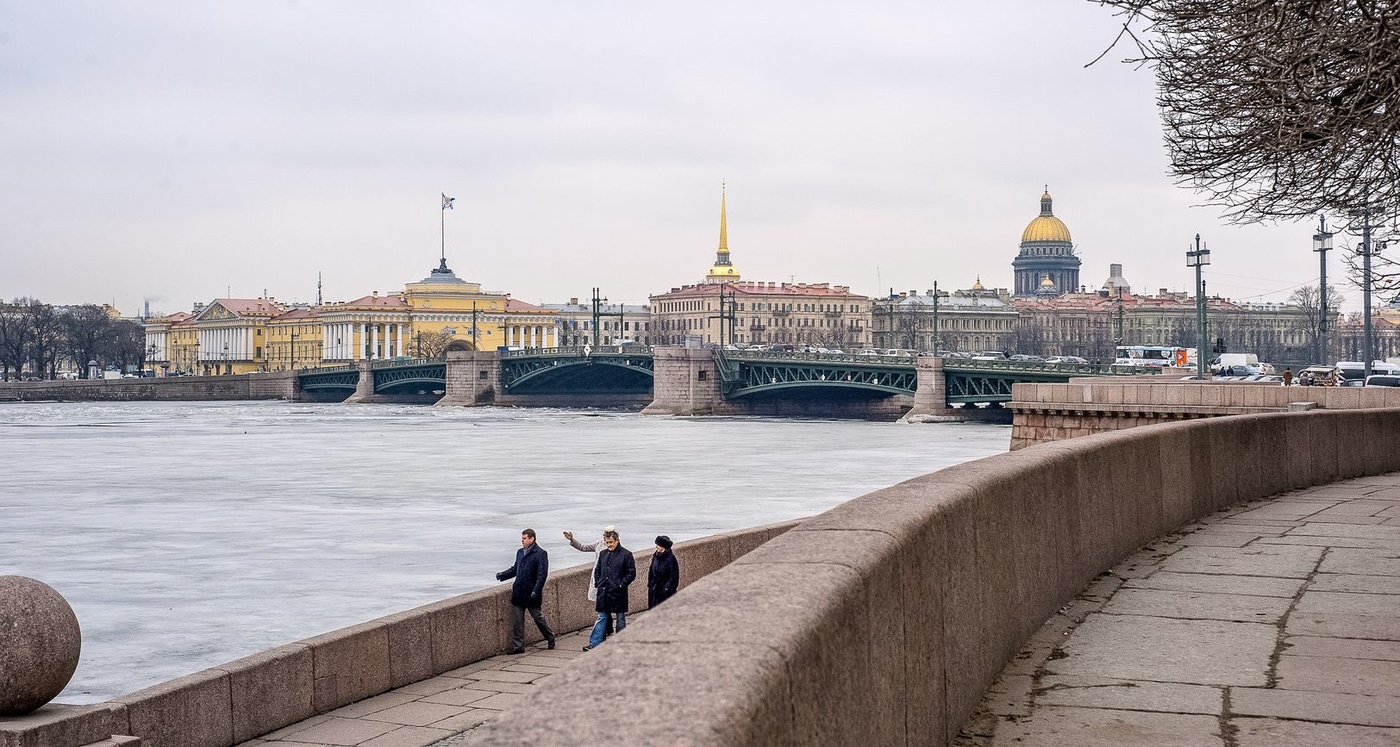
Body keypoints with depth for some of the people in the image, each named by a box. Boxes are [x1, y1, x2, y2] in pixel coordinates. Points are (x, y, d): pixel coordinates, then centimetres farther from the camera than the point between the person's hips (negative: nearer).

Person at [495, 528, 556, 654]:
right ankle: (517, 646, 8)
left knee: (537, 616, 4)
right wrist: (502, 575, 6)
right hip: (518, 592, 6)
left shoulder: (540, 554, -9)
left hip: (531, 593, -6)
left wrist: (536, 591, -21)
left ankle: (550, 638, 26)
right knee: (517, 620, 4)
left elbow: (542, 574, -14)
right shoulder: (520, 552, 14)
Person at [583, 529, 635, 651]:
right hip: (603, 593, 4)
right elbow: (597, 570, 19)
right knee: (601, 618, 5)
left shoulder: (626, 554, -6)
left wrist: (621, 585, -13)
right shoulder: (603, 554, 10)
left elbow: (631, 574, -7)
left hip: (618, 593, -4)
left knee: (621, 618, 7)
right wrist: (598, 584, 6)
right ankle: (594, 643, 3)